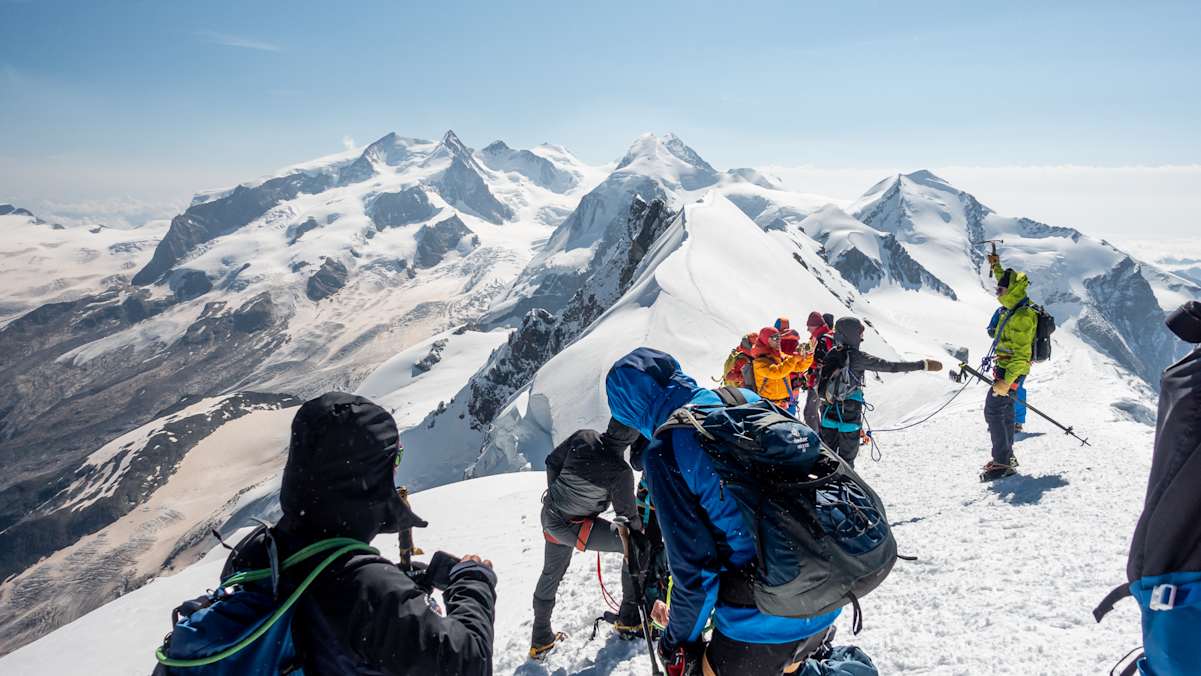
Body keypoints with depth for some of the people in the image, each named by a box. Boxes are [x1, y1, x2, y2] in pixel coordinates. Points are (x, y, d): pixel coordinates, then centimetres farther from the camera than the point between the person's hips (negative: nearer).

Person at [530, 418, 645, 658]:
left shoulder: (583, 437, -11)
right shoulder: (621, 471, -24)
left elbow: (552, 461, 2)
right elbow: (627, 514, -11)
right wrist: (639, 530, 11)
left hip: (549, 515, 7)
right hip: (574, 528, -6)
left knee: (550, 575, 27)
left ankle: (540, 639, 44)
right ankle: (629, 620, 17)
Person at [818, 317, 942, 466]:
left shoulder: (830, 354, 1)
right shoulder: (857, 357, -16)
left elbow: (819, 382, 5)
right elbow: (891, 366, -16)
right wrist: (923, 365, -12)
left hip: (828, 413, 5)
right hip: (849, 416, -5)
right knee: (846, 459, 8)